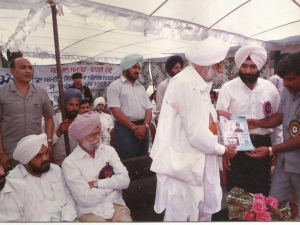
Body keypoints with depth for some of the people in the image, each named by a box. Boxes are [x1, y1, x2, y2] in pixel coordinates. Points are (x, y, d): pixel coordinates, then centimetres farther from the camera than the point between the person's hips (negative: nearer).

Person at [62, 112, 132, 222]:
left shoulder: (108, 150, 5)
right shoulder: (69, 162, -7)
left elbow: (125, 180, -3)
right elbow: (85, 199, -13)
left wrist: (96, 183, -11)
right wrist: (113, 184, -5)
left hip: (116, 206, 3)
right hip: (90, 212, -3)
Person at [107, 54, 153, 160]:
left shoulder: (141, 87, 17)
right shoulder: (115, 86, -1)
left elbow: (149, 109, 10)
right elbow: (116, 111, -11)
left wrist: (144, 126, -9)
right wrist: (134, 127, -13)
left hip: (142, 128, 6)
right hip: (125, 129, -6)